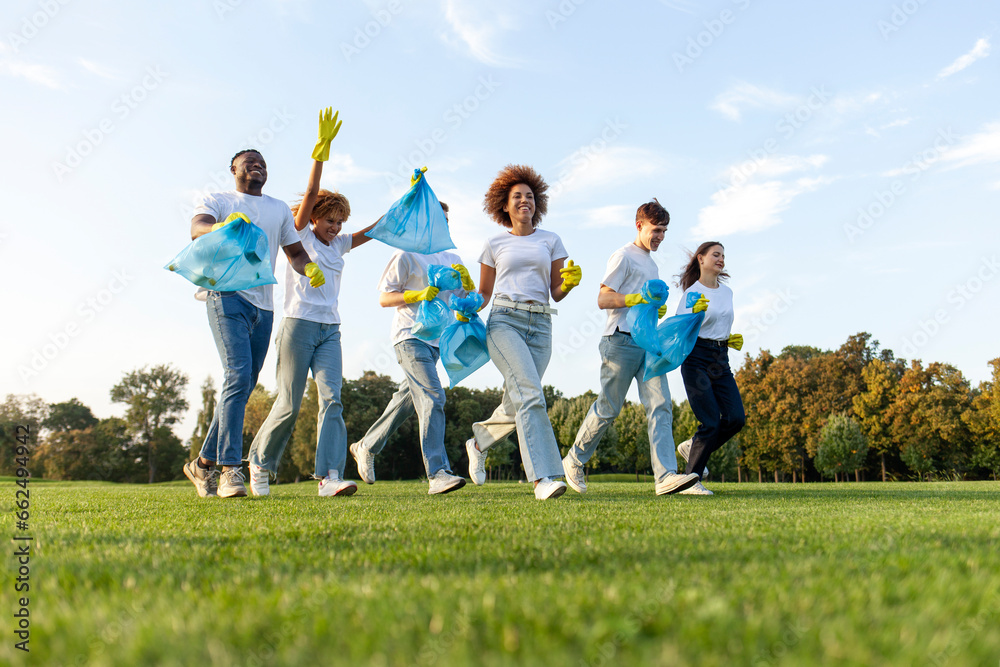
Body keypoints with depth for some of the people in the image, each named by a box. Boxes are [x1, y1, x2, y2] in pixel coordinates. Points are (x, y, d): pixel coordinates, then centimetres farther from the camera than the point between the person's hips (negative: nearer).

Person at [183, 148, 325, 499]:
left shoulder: (279, 209, 25)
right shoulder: (216, 201, 11)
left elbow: (295, 251, 23)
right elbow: (197, 228, -9)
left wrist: (309, 268, -2)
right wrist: (224, 225, -33)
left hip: (264, 305, 5)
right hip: (227, 295, -5)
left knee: (245, 386, 5)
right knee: (238, 375, -22)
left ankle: (204, 463, 18)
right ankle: (231, 469, -22)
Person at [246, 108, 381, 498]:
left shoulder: (339, 245, 17)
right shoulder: (300, 235, 3)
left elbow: (376, 229, 15)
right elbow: (311, 194, -9)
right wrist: (323, 148, -17)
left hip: (330, 330, 5)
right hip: (299, 325, -5)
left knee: (331, 398, -11)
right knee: (289, 403, -3)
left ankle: (329, 476, -18)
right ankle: (260, 462, 20)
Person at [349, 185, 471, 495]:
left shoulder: (452, 259, 18)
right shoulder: (406, 255, -1)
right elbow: (384, 298, -4)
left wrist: (465, 279, -4)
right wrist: (419, 295, -17)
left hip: (436, 339, 8)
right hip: (411, 337, -7)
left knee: (407, 399, 13)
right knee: (432, 397, -19)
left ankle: (366, 447, 31)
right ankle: (437, 473, -23)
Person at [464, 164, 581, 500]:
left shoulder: (550, 240, 16)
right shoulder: (494, 243, 14)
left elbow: (556, 293, 13)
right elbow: (484, 293, 17)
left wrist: (568, 283, -9)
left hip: (540, 325, 3)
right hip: (504, 320, -3)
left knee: (516, 405, 4)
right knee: (530, 393, -22)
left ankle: (478, 441, 35)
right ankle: (543, 477, -23)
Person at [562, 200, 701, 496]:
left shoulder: (651, 264, 23)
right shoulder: (624, 256, -3)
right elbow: (603, 299, -10)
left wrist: (657, 308, 9)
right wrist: (638, 298, -20)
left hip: (648, 343, 8)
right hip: (622, 341, -8)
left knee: (660, 406, -7)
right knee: (608, 408, -1)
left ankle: (665, 476, -13)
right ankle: (574, 461, 18)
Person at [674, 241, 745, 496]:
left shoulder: (727, 292, 15)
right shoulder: (692, 292, -5)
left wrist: (732, 339, 8)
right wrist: (696, 313, -29)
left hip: (721, 360, 7)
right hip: (696, 359, -7)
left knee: (736, 418, -6)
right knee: (711, 422, -11)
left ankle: (693, 447, 18)